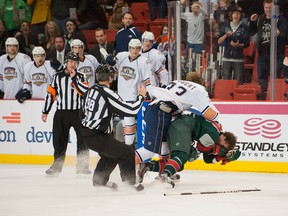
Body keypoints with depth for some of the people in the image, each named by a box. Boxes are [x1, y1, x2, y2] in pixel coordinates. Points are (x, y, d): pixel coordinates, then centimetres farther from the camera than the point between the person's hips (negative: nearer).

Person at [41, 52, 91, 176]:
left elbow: (85, 91, -13)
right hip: (61, 113, 1)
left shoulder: (80, 77, 4)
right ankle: (57, 166, 14)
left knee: (83, 139, -6)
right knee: (59, 141, 3)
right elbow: (50, 94, 11)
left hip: (78, 112, -1)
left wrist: (74, 78, -15)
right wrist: (45, 112, 9)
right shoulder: (57, 77, 8)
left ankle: (82, 166, 0)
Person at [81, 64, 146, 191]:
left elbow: (84, 112, 20)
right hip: (97, 137, -9)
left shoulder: (91, 91, 7)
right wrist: (141, 96, -4)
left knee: (110, 155, 30)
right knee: (127, 153, -1)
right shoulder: (107, 94, -19)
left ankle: (99, 180, 39)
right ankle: (130, 181, 3)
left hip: (86, 134, 9)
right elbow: (130, 110, -18)